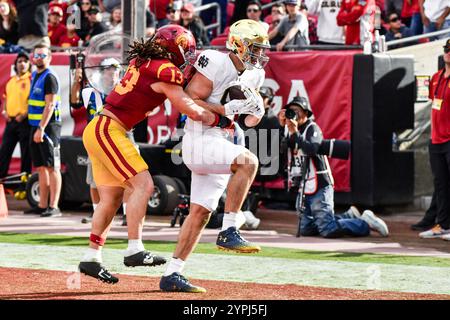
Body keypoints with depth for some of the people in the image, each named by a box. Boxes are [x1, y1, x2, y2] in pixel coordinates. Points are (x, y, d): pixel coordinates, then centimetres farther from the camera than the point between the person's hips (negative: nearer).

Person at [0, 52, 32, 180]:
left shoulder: (31, 79, -6)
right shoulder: (11, 80, 15)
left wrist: (25, 114, -18)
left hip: (24, 121, -7)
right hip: (11, 120, 7)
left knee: (26, 153, -1)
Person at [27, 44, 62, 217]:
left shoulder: (50, 77, -11)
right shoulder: (35, 75, 17)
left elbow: (50, 105, -18)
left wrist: (41, 129, -24)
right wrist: (36, 129, 17)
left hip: (48, 126, -9)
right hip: (36, 126, 9)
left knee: (52, 167, -9)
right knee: (41, 168, 11)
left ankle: (54, 207, -12)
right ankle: (42, 205, 15)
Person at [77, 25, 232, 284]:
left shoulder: (143, 62, 12)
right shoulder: (165, 71, -13)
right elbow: (192, 111, -14)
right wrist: (221, 120, -3)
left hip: (98, 130, 9)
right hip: (108, 129, -9)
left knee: (112, 197, 11)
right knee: (143, 185, -11)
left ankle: (92, 257, 13)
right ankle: (134, 250, -16)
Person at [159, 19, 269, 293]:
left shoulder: (253, 75, 11)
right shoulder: (216, 63, -14)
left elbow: (248, 122, 15)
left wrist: (255, 111, -7)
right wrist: (227, 110, -24)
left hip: (221, 145, 9)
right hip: (200, 140, -9)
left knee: (200, 213, 9)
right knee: (248, 161, -31)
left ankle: (172, 275, 14)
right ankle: (229, 232, -27)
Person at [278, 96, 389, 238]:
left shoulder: (312, 128, -8)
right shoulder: (293, 131, 14)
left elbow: (311, 149, -26)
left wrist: (295, 134, -25)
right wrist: (281, 126, -8)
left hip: (319, 187, -9)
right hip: (303, 189, 9)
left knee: (328, 231, -17)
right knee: (306, 230, 12)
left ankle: (365, 223, 2)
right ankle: (349, 217, 22)